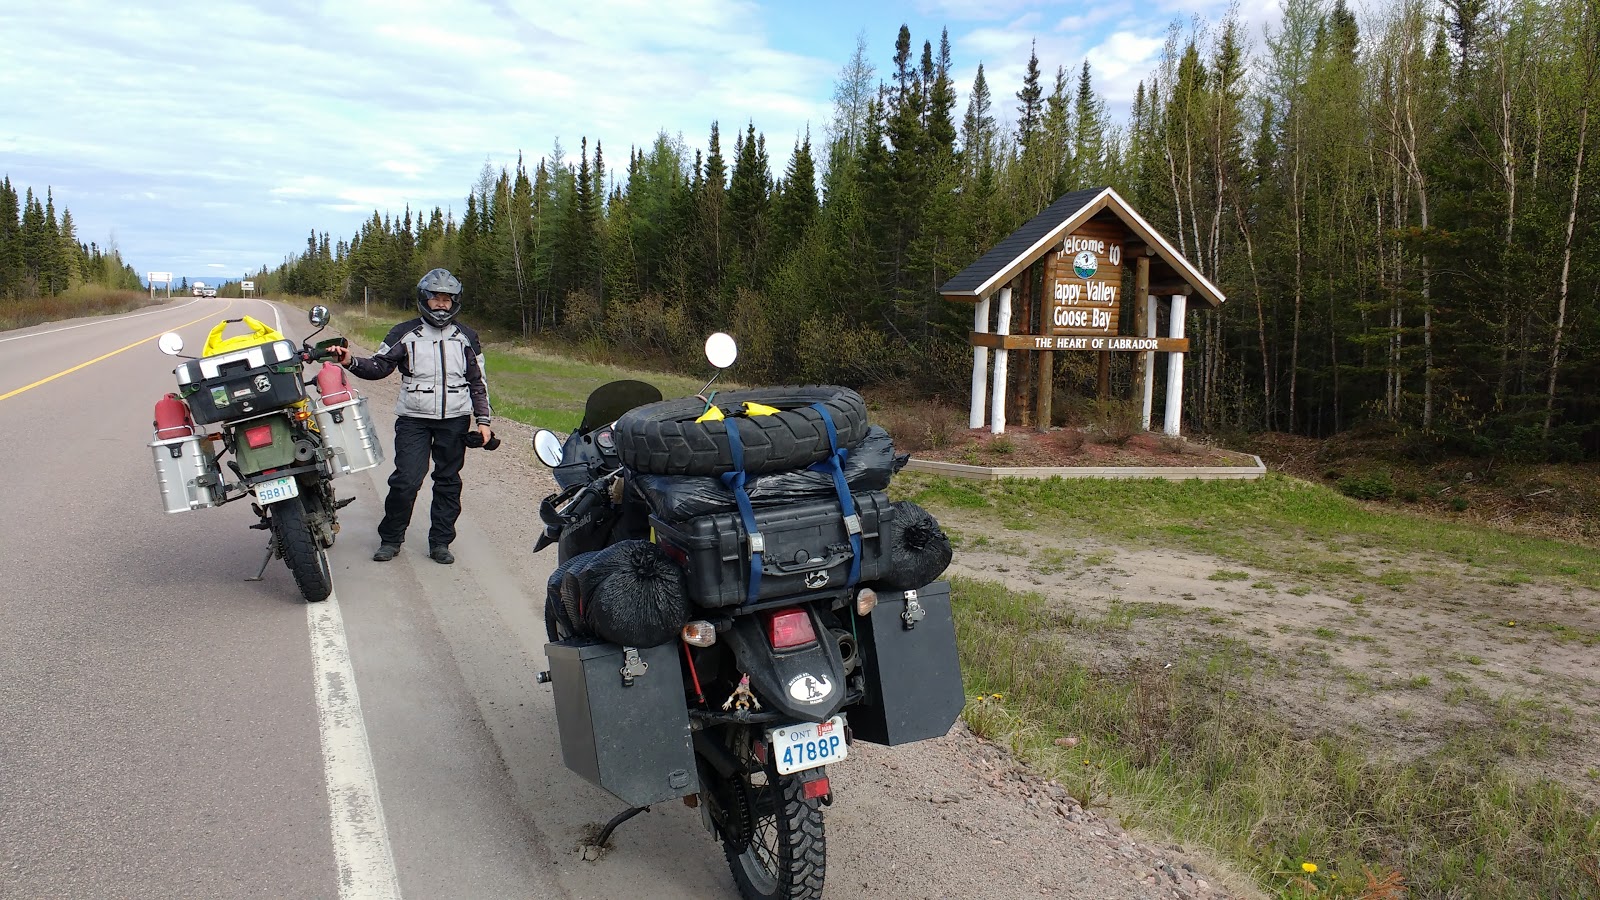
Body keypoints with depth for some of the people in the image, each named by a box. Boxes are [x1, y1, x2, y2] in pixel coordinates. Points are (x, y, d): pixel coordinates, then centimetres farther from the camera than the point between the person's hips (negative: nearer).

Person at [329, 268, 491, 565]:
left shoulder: (466, 337, 9)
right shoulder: (405, 333, 3)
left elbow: (478, 382, 12)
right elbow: (379, 365, -1)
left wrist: (483, 420, 8)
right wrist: (351, 362, -21)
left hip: (455, 420, 2)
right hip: (414, 419, -2)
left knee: (448, 482, 7)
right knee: (406, 480, -9)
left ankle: (440, 541, 17)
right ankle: (390, 538, 8)